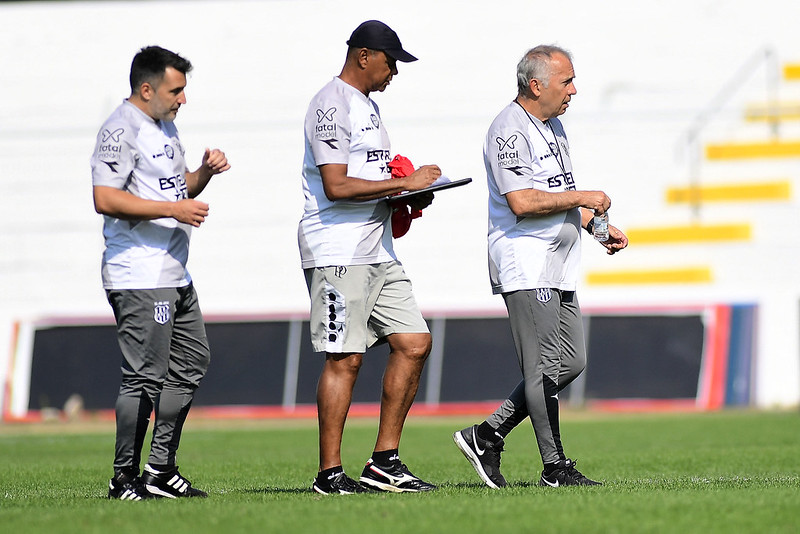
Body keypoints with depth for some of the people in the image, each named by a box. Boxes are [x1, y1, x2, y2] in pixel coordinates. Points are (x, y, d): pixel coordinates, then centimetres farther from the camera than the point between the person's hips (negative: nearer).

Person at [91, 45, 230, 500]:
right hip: (139, 278, -10)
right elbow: (106, 199, -22)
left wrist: (205, 172, 8)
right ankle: (125, 478, -3)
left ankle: (162, 471, 20)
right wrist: (172, 209, -23)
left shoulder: (165, 125, 18)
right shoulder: (121, 130, -13)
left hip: (175, 274, 10)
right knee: (146, 377, -10)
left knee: (192, 364, 14)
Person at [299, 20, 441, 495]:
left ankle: (384, 463, 9)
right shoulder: (332, 105, -11)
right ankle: (330, 474, -4)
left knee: (415, 343, 5)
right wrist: (403, 183, -16)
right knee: (345, 358, -9)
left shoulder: (368, 105, 20)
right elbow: (336, 186, -20)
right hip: (338, 251, -10)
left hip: (378, 251, 10)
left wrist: (411, 197, 8)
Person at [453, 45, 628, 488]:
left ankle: (488, 436, 14)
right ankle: (555, 466, -4)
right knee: (545, 366, -8)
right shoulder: (509, 131, -14)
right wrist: (583, 199, -16)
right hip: (524, 262, -10)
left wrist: (597, 227, 16)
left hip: (557, 266, 10)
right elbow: (523, 202, -23)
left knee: (571, 361, 9)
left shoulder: (552, 126, 18)